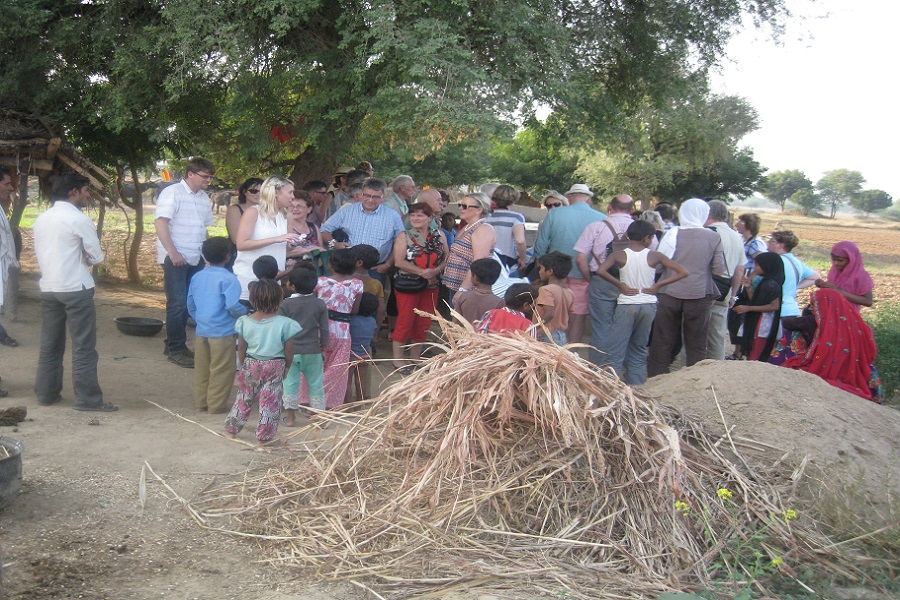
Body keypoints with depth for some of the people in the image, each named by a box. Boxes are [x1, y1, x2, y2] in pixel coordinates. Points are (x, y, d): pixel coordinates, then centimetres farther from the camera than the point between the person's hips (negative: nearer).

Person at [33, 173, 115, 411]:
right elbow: (97, 257, -8)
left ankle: (46, 393, 21)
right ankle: (87, 398, 0)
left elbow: (41, 253, 15)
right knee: (83, 346, -2)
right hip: (76, 289, -7)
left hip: (48, 287, 7)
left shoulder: (41, 219, 9)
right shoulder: (80, 219, -12)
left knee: (50, 345, 14)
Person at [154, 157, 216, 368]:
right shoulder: (172, 193, -8)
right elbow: (160, 222, -14)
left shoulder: (204, 197, 14)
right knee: (178, 304, -4)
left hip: (195, 259, 7)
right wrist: (173, 253, -18)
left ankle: (175, 344, 23)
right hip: (175, 258, -7)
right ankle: (176, 350, 6)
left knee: (188, 303, 11)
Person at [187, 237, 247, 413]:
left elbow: (190, 304, 14)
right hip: (222, 332, -7)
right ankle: (216, 404, 9)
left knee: (201, 368, 15)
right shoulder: (228, 279, -14)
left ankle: (201, 402, 25)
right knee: (221, 370, 4)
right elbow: (232, 305, -21)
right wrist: (244, 312, -1)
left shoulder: (197, 277, 8)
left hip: (201, 331, 7)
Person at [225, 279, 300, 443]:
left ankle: (232, 429, 28)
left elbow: (241, 349, 0)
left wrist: (243, 366, 14)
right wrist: (286, 367, 8)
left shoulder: (244, 321, -7)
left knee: (244, 397, 18)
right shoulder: (284, 324, -14)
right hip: (275, 367, -3)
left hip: (251, 365, 3)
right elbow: (289, 352, -8)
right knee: (270, 401, 7)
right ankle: (264, 436, 12)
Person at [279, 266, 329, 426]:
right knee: (315, 384, 10)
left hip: (291, 351, -1)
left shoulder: (286, 304, -8)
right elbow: (324, 329, -1)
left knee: (290, 383, 8)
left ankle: (290, 417, 11)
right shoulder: (320, 304, -4)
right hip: (312, 351, 1)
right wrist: (323, 347, 13)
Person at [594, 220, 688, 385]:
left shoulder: (619, 255, -6)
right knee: (639, 350, 15)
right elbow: (683, 272, -5)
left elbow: (601, 270, -21)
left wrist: (620, 285, -9)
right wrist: (657, 285, -2)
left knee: (616, 352, 1)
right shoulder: (655, 256, -3)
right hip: (648, 305, 2)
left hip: (626, 305, -2)